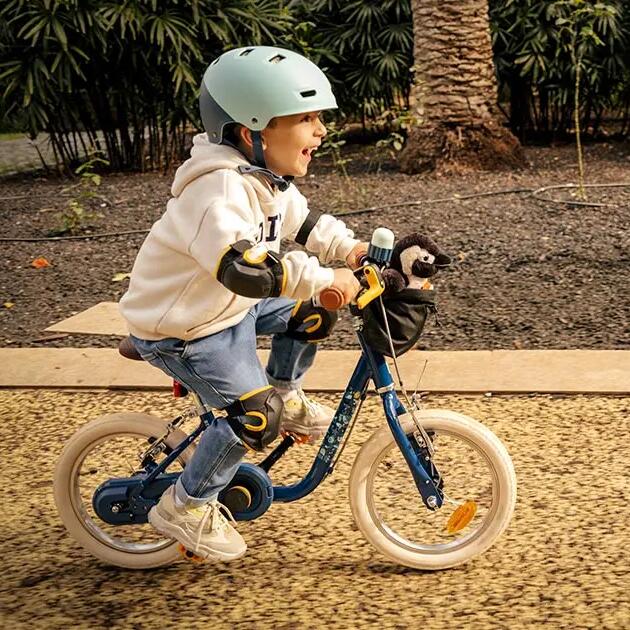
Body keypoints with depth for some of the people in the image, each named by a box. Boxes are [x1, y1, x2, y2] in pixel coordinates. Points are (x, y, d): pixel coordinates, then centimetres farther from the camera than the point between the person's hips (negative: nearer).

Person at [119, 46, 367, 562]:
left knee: (311, 315, 9)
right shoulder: (219, 188, -33)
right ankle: (186, 506, 2)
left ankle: (286, 396, 30)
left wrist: (349, 249, 3)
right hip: (179, 331, -9)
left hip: (228, 305, 9)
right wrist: (324, 279, -42)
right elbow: (244, 267, -46)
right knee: (255, 413, -16)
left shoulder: (264, 177, 0)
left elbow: (303, 222, 16)